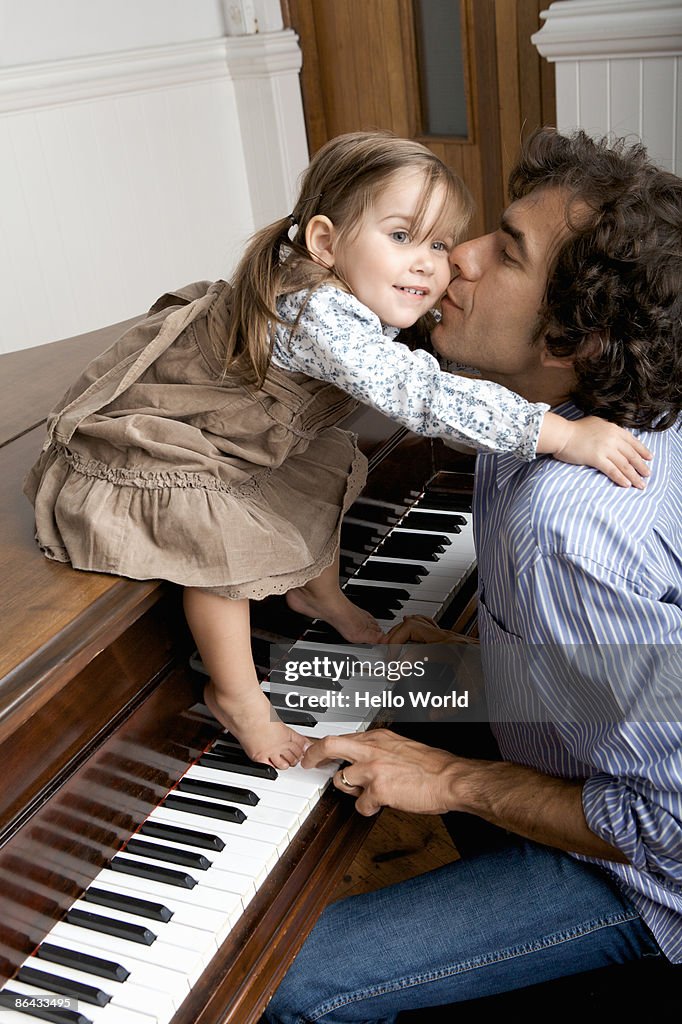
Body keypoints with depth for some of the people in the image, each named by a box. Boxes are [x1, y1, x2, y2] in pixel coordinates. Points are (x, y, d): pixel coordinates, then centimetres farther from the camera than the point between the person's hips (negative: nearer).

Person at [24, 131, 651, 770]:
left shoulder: (350, 297, -7)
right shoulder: (314, 312, -38)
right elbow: (419, 396, -48)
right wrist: (567, 436, -48)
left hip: (225, 430, 9)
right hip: (138, 448, -9)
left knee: (328, 467, 13)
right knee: (229, 540, -25)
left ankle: (321, 596, 33)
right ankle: (235, 696, -3)